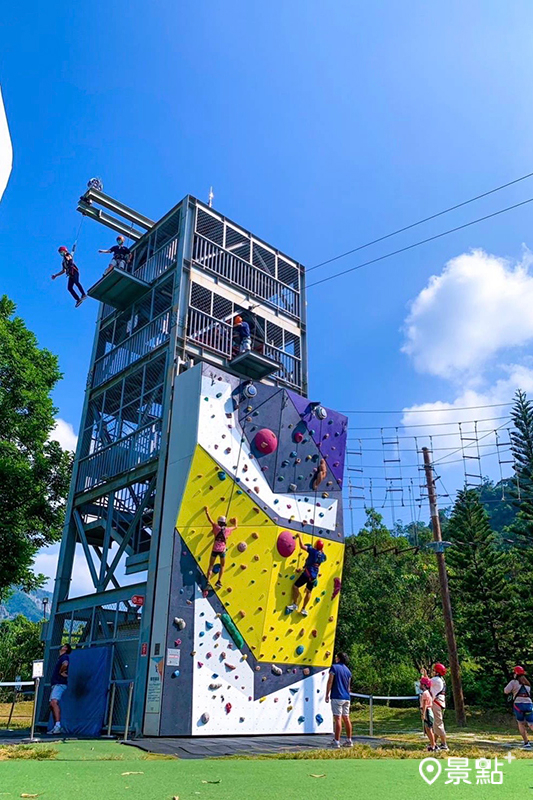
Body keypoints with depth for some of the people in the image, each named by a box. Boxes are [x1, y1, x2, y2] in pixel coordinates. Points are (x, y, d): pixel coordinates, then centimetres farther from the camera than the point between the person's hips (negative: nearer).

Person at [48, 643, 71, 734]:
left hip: (60, 684, -10)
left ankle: (58, 726, -34)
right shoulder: (60, 658, 24)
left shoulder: (65, 656, -5)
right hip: (55, 684, 10)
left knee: (54, 702, -24)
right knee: (52, 705, 10)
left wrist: (60, 672, -11)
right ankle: (55, 727, 14)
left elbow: (65, 664, -27)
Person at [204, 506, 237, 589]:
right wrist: (235, 522, 43)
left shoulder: (216, 527, 0)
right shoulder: (227, 530, 3)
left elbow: (209, 519, 9)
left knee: (211, 566, 7)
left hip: (215, 549, 0)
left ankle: (208, 582, -6)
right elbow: (235, 527, 22)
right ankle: (219, 581, 8)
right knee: (222, 566, 18)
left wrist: (206, 511, 23)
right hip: (222, 550, 0)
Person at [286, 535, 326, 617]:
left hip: (307, 574, -6)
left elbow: (302, 546, -21)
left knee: (296, 586, 6)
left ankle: (295, 605, 5)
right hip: (314, 576, 6)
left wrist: (299, 536, -10)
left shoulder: (313, 551, -13)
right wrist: (321, 549, 28)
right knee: (308, 591, 17)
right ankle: (304, 609, 20)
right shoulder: (323, 555, 4)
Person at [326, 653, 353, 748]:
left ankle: (337, 742, -6)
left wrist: (327, 695, -3)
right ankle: (349, 741, 16)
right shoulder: (347, 670, 15)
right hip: (346, 697, 6)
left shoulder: (334, 667, -5)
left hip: (337, 697, -6)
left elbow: (330, 682, -9)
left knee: (338, 719, -6)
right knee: (346, 718, 12)